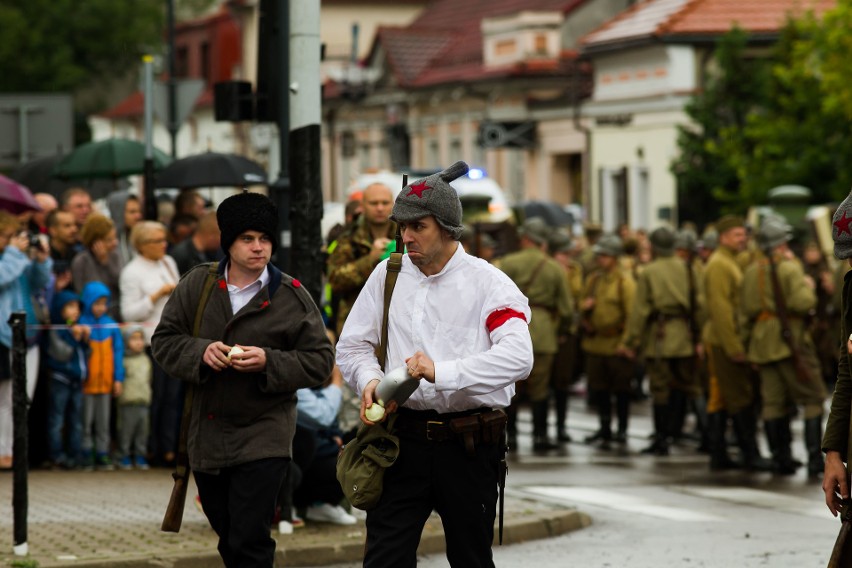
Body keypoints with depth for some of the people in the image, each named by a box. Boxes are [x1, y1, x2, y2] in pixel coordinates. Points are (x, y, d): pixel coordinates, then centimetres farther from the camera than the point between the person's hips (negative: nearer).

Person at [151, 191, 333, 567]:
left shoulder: (292, 296, -4)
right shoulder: (197, 285, 4)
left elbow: (319, 361, -4)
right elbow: (164, 341, 6)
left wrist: (268, 362, -19)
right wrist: (200, 352, -14)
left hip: (263, 437, -4)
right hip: (206, 434, 4)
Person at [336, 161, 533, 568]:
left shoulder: (487, 282, -6)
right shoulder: (388, 274, 6)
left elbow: (518, 357, -20)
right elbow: (352, 346, 12)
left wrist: (441, 371, -29)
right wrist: (370, 380, -11)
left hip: (469, 443, -2)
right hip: (404, 438, 2)